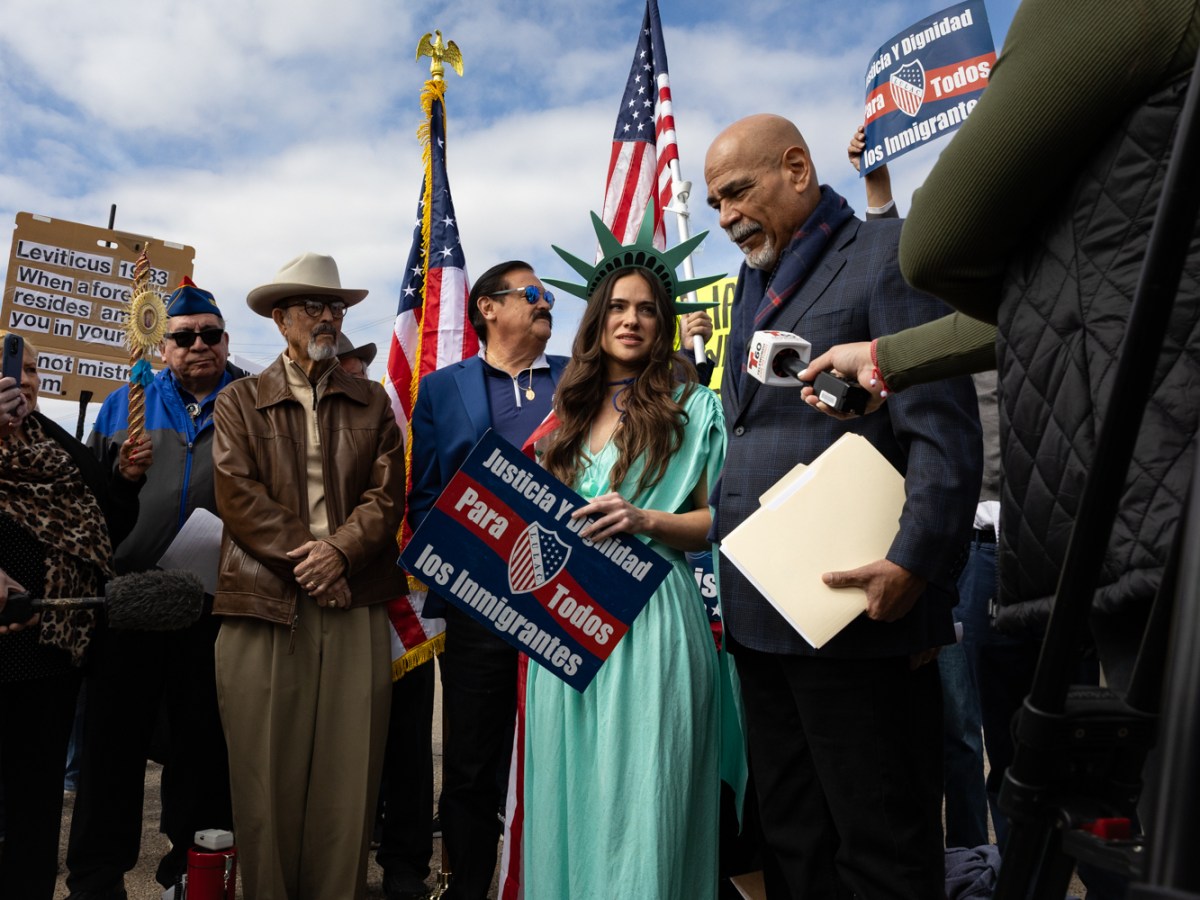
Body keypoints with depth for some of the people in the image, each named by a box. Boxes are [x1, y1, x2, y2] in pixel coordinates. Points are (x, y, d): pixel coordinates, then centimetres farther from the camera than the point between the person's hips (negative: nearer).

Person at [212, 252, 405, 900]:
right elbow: (238, 495, -1)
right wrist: (302, 559, -10)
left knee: (348, 775, 4)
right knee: (267, 776, 3)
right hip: (264, 603, -1)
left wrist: (340, 550, -11)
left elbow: (388, 494, 5)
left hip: (355, 603, 1)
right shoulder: (239, 401, 10)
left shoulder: (372, 403, 14)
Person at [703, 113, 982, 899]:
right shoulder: (753, 290, 20)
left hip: (855, 618, -7)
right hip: (760, 620, 8)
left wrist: (912, 566, -23)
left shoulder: (888, 254, -3)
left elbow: (945, 434, -13)